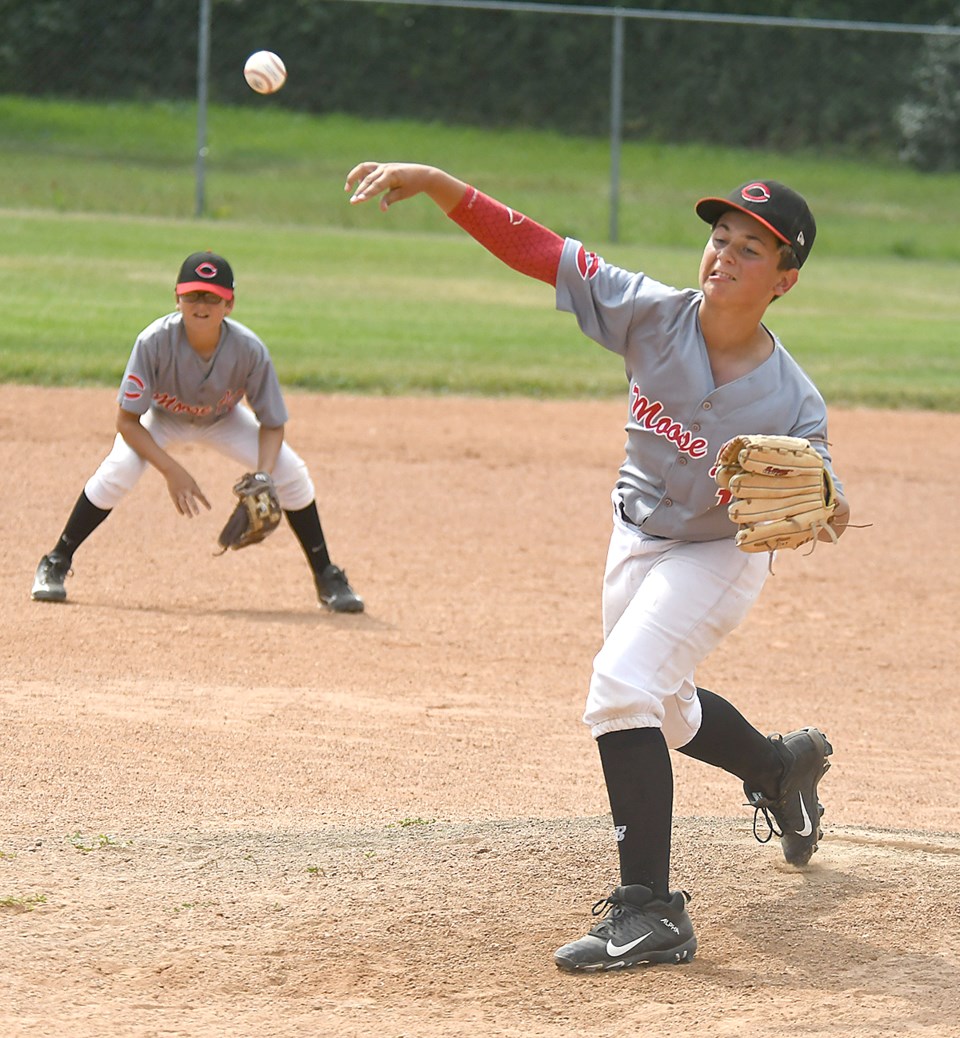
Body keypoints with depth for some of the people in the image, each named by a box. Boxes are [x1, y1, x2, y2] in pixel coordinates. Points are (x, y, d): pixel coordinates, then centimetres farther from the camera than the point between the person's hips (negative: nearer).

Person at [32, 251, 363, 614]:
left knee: (291, 472, -15)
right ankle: (56, 564, -10)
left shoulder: (250, 350, -32)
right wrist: (171, 470, -39)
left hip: (223, 419, 2)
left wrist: (263, 476, -38)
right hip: (162, 417, -2)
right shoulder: (155, 341, -36)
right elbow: (126, 421, -29)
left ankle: (327, 578, 5)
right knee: (118, 469, -29)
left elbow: (272, 424, -19)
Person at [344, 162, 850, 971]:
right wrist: (435, 183, -33)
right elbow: (533, 247, -24)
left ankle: (649, 914, -24)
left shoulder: (792, 403, -28)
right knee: (663, 711, 24)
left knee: (622, 685, -26)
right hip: (637, 536, 6)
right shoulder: (653, 313, -22)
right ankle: (784, 767, 56)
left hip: (720, 554, -6)